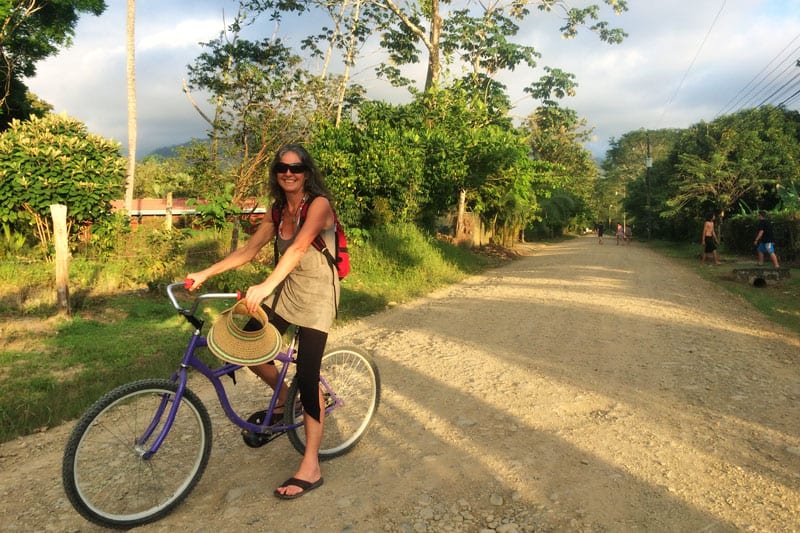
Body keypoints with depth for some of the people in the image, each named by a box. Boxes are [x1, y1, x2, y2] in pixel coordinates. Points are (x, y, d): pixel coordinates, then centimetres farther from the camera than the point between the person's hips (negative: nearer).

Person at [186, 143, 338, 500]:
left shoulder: (318, 204, -15)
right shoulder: (279, 211, 8)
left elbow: (298, 248, -30)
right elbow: (249, 249, 8)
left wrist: (266, 286, -42)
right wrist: (206, 273, 0)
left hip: (317, 295, -7)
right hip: (287, 291, 7)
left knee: (307, 377, -9)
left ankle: (311, 467, 2)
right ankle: (284, 399, 29)